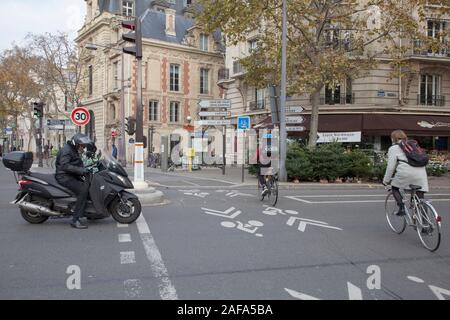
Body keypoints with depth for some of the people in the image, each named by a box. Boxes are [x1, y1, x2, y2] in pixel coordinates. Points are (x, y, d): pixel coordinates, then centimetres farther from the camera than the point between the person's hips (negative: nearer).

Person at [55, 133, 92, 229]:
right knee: (83, 191, -26)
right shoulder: (66, 150, -13)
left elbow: (78, 165, 26)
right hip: (64, 177, -10)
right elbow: (64, 166, -28)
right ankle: (75, 220, -26)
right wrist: (81, 170, -32)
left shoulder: (75, 151, 20)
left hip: (72, 176, 10)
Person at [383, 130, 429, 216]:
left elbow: (391, 166, 1)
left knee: (395, 187, 19)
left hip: (406, 173, -5)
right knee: (420, 196, 10)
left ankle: (401, 208, 4)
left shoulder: (393, 148, 7)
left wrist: (386, 181, 10)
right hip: (421, 172, 6)